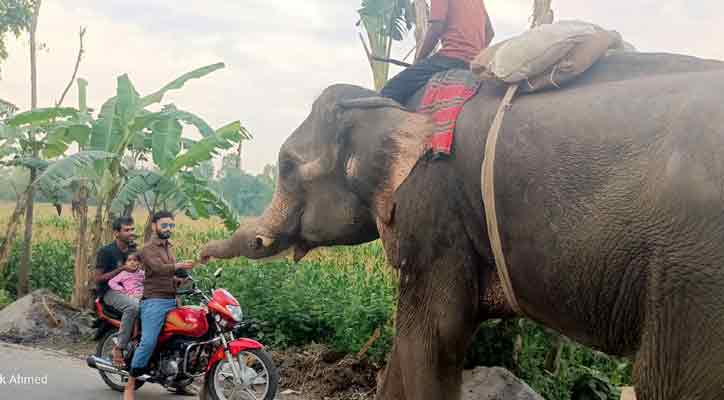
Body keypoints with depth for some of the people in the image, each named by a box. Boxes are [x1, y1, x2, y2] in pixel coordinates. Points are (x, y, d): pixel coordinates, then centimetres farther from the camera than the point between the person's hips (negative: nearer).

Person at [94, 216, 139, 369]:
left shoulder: (134, 249, 12)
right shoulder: (106, 251, -8)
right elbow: (98, 278, -11)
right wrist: (122, 268, -19)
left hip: (131, 290, 6)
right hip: (110, 291, -6)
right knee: (133, 306, -37)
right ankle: (119, 348, -27)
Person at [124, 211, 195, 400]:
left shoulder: (169, 247, 21)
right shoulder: (148, 249, -5)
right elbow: (159, 268, -24)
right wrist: (178, 266, -38)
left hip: (172, 300, 8)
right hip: (154, 301, -8)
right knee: (148, 342, -19)